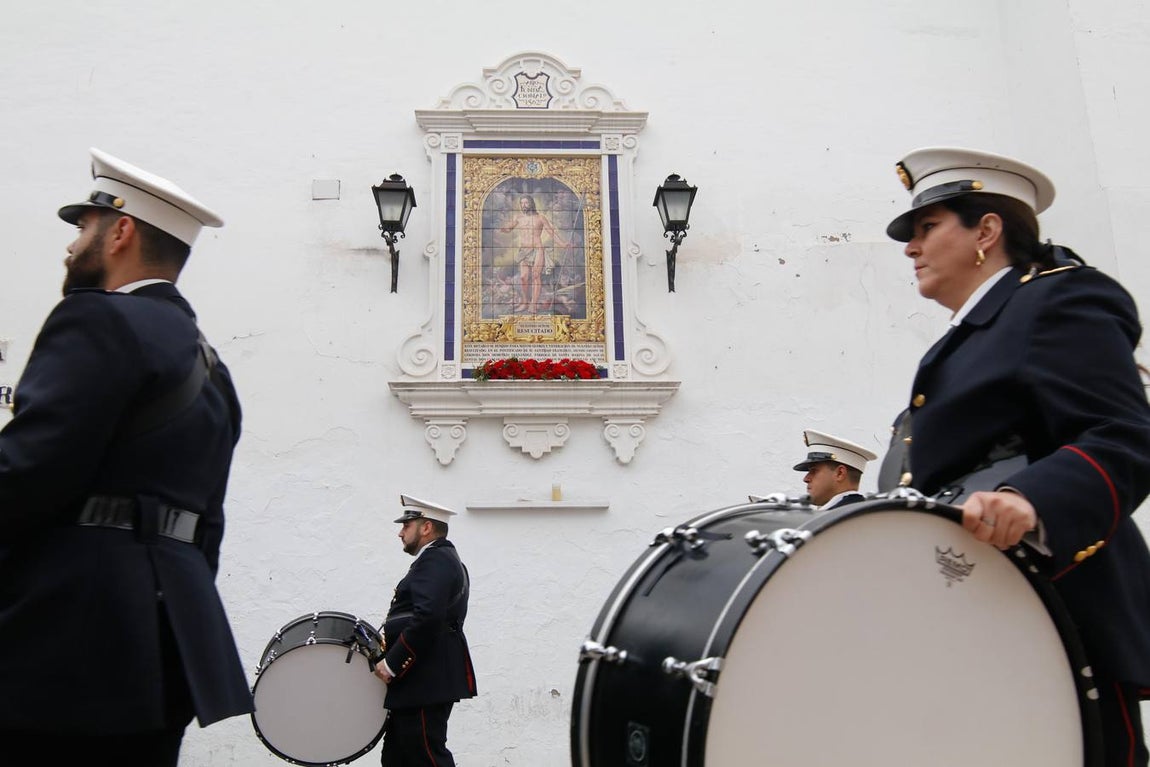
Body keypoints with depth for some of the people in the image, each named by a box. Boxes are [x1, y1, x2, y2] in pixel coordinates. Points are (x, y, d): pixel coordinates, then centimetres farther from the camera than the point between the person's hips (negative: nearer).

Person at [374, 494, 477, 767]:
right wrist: (390, 648, 11)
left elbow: (427, 618, -27)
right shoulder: (441, 559, 20)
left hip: (426, 684, -10)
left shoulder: (435, 560, -14)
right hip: (421, 683, 10)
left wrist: (392, 663, -20)